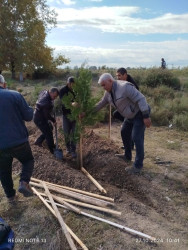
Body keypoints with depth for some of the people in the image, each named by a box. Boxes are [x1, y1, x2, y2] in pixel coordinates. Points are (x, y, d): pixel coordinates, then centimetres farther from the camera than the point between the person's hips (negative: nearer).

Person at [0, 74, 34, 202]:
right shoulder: (15, 95, -9)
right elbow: (29, 116, -6)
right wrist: (30, 109, 13)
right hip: (19, 141, -2)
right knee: (28, 160, 22)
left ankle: (10, 195, 33)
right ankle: (24, 182, -2)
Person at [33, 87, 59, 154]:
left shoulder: (44, 92, -6)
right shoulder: (46, 102, -34)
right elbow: (47, 115, -26)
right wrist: (54, 120, -10)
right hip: (40, 119, -10)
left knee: (49, 128, 23)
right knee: (49, 134, 1)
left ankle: (38, 141, 38)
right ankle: (52, 150, 17)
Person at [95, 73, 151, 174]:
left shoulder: (124, 87, -28)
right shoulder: (108, 92, 0)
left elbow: (140, 99, -28)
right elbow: (101, 103, 13)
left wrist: (146, 116, -29)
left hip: (140, 113, -9)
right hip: (130, 115, 9)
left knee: (137, 138, -11)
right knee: (126, 135, 18)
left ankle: (138, 165, 0)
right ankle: (127, 156, 36)